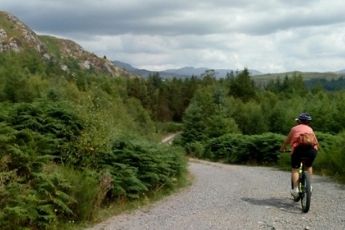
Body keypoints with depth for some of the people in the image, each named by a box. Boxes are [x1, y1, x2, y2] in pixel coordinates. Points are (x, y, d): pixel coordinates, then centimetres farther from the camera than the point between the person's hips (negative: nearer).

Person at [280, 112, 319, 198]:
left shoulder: (294, 128, 20)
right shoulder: (310, 129, 27)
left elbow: (287, 141, 25)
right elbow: (316, 143, 28)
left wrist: (282, 148, 43)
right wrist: (316, 148, 49)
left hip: (298, 149, -3)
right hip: (311, 150, 3)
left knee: (294, 169, 11)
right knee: (309, 166, 29)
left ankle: (295, 189, -3)